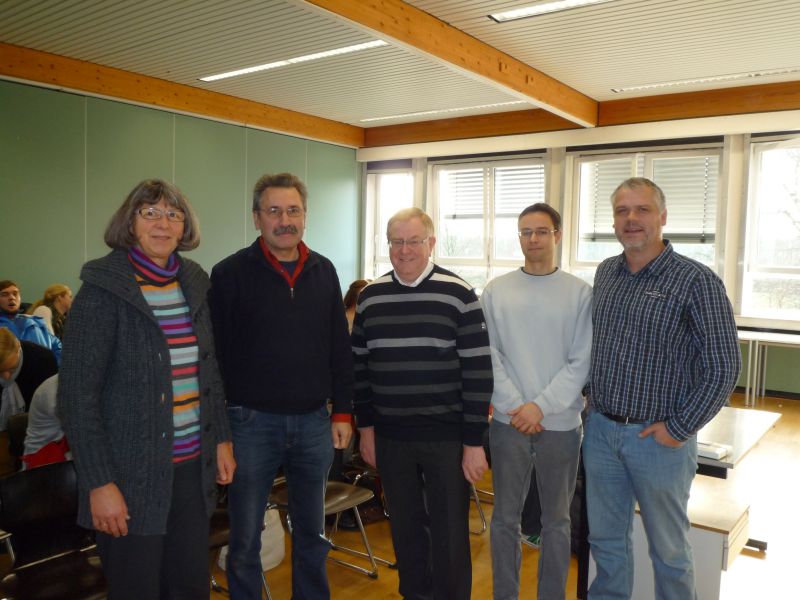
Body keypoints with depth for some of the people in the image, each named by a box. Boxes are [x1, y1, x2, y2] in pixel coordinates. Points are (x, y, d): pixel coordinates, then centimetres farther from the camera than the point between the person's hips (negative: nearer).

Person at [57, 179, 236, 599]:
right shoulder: (104, 288, -11)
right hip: (132, 473, -5)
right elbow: (76, 394, -13)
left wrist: (222, 439, 12)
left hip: (192, 466, 5)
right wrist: (100, 483, -16)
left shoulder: (194, 284, 6)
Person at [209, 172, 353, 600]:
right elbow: (217, 354, -6)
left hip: (313, 422, 4)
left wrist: (343, 411, 6)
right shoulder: (231, 273, -5)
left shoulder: (324, 272, 7)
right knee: (245, 540, 10)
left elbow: (339, 349, 9)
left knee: (312, 533, 17)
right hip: (252, 422, -3)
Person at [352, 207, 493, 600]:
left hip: (447, 436, -3)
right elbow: (359, 366, 9)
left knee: (449, 533, 8)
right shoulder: (370, 297, 4)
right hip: (389, 436, 3)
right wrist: (365, 427, 8)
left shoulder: (459, 295, -8)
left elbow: (478, 371, -9)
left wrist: (473, 441, -11)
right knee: (405, 529, 16)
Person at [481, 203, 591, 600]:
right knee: (505, 518, 11)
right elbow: (489, 356, -1)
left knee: (556, 521, 14)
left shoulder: (580, 293, -2)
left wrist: (541, 406, -12)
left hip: (561, 424, 0)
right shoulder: (496, 291, 2)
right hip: (508, 422, 1)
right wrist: (515, 407, -10)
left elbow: (582, 362, -5)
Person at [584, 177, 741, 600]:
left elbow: (723, 368, -12)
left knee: (668, 550, 13)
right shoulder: (605, 273, 5)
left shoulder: (697, 282, -13)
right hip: (600, 429, 5)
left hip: (658, 437, -5)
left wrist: (679, 429, -13)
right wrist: (593, 400, 10)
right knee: (605, 539, 18)